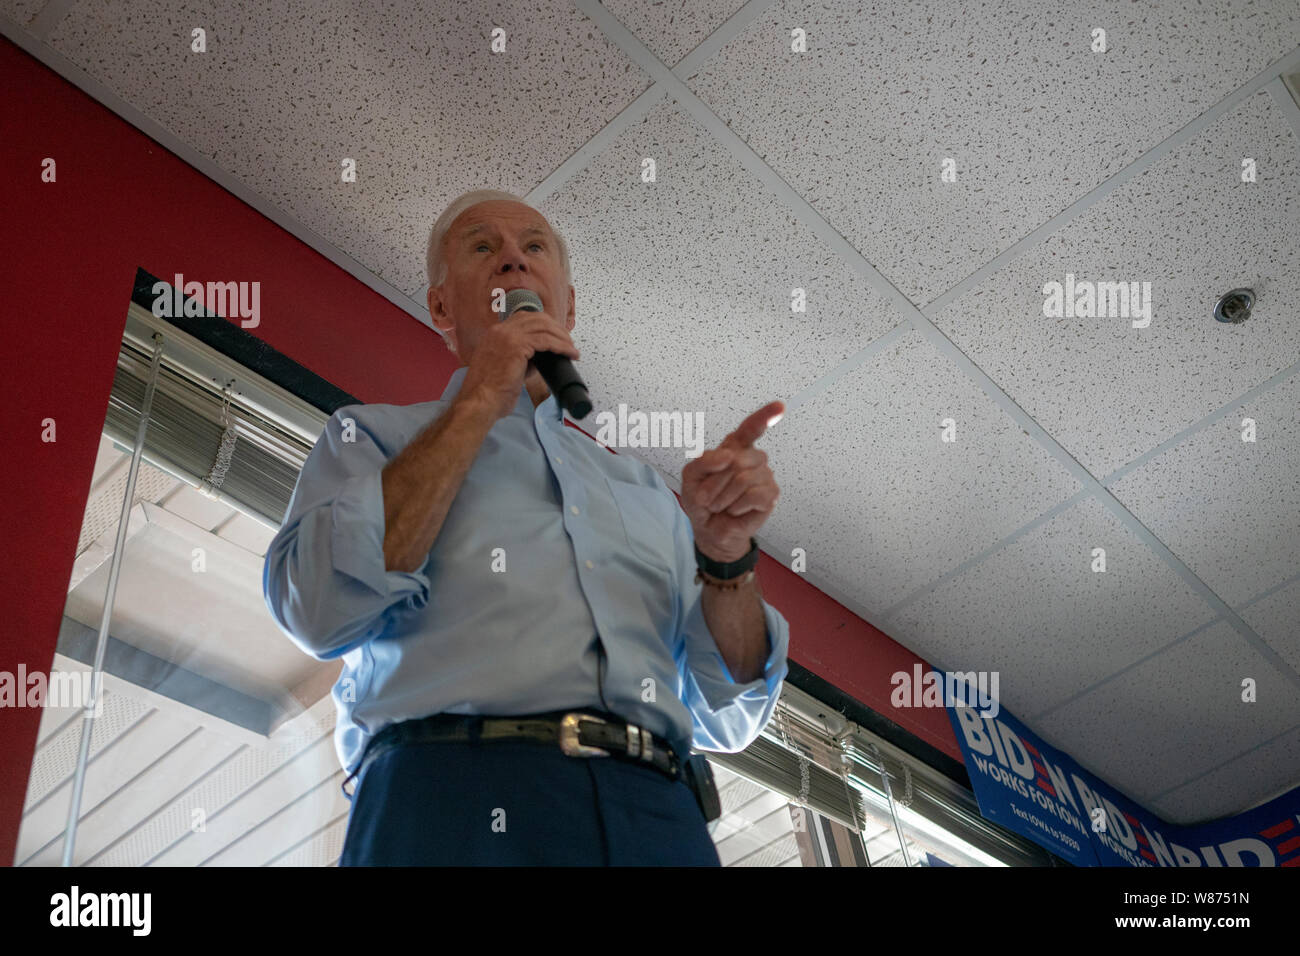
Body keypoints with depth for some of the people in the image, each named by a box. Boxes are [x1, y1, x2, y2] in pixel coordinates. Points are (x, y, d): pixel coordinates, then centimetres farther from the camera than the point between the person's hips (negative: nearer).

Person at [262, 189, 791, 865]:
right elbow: (321, 609, -7)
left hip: (658, 814, 3)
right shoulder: (372, 437, 14)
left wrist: (727, 554, -2)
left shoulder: (643, 488, 21)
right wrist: (480, 401, -2)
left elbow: (730, 718, 16)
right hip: (455, 799, -2)